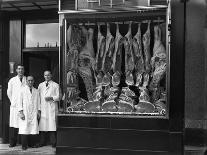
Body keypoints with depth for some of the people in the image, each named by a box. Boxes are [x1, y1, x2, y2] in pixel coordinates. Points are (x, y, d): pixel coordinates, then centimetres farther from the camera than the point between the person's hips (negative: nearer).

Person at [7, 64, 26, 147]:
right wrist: (13, 101, 11)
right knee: (13, 124, 0)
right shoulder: (12, 80, 9)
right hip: (15, 105, 1)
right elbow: (9, 92, 15)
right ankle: (12, 142, 6)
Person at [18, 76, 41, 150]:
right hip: (25, 113, -3)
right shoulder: (22, 90, 3)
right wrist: (21, 112, -7)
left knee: (33, 128, -2)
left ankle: (31, 143, 8)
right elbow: (20, 102, 1)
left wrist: (39, 112, 9)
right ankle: (24, 145, 0)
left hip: (34, 113, 3)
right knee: (24, 129, -6)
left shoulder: (36, 91, 13)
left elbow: (38, 102, 15)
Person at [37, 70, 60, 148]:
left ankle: (53, 142, -1)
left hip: (52, 107, -2)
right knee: (42, 124, -1)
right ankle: (42, 142, 7)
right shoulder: (40, 85, 17)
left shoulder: (55, 85, 7)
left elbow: (58, 97, 2)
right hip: (42, 107, 3)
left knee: (52, 124, -6)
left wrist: (51, 98, -15)